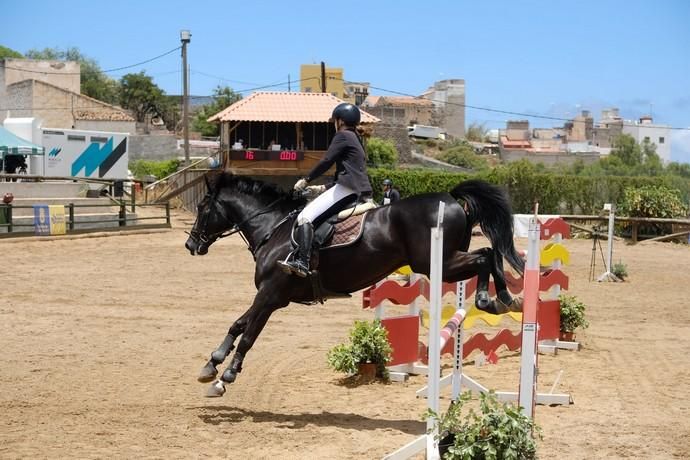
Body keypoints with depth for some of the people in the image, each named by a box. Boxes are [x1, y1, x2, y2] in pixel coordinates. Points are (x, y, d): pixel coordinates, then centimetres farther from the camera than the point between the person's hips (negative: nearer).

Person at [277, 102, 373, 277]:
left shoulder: (342, 136, 0)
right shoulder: (356, 140, 28)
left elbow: (326, 161, -8)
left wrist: (306, 180, 2)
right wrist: (322, 188, 26)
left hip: (347, 189, -10)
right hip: (360, 190, 10)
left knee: (305, 217, -16)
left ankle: (301, 263, -31)